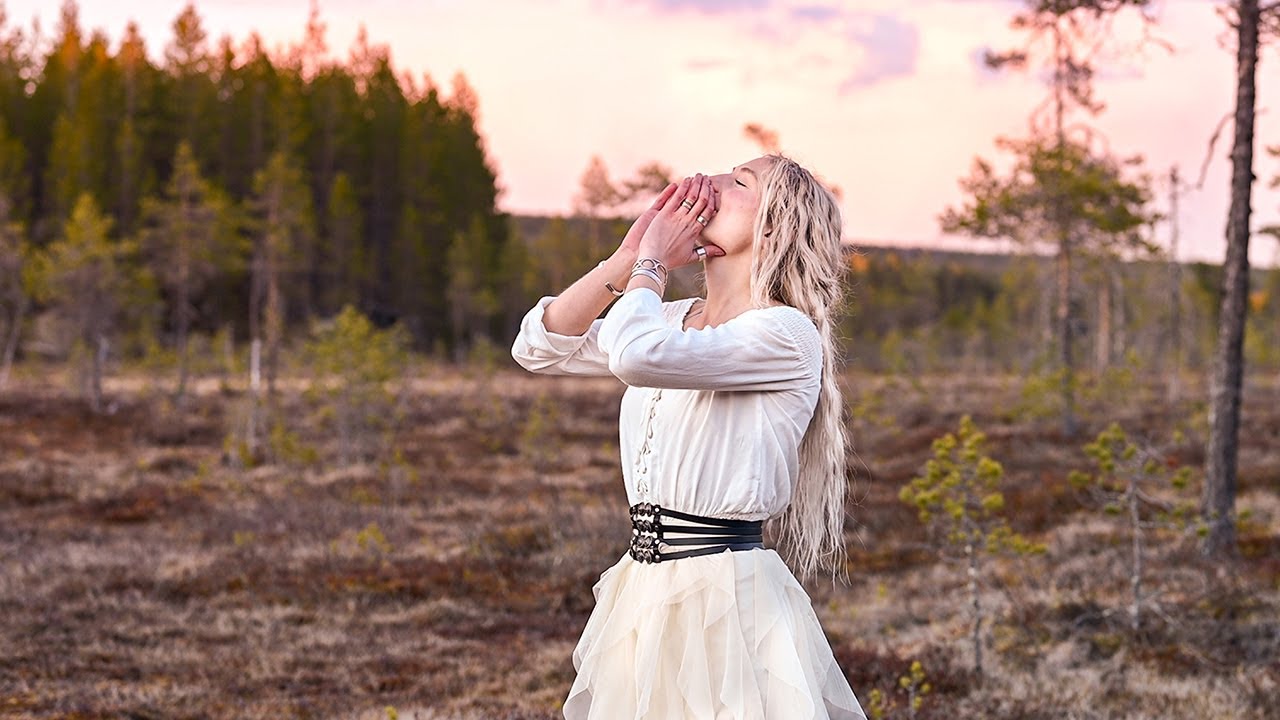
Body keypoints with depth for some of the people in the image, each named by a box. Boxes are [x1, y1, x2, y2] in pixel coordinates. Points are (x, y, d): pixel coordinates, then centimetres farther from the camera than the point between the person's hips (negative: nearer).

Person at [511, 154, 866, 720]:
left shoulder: (786, 334, -13)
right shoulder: (674, 319, 12)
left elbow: (635, 353, -27)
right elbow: (537, 347, 8)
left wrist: (650, 261, -8)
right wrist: (629, 257, 1)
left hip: (728, 594, -7)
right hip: (643, 591, 7)